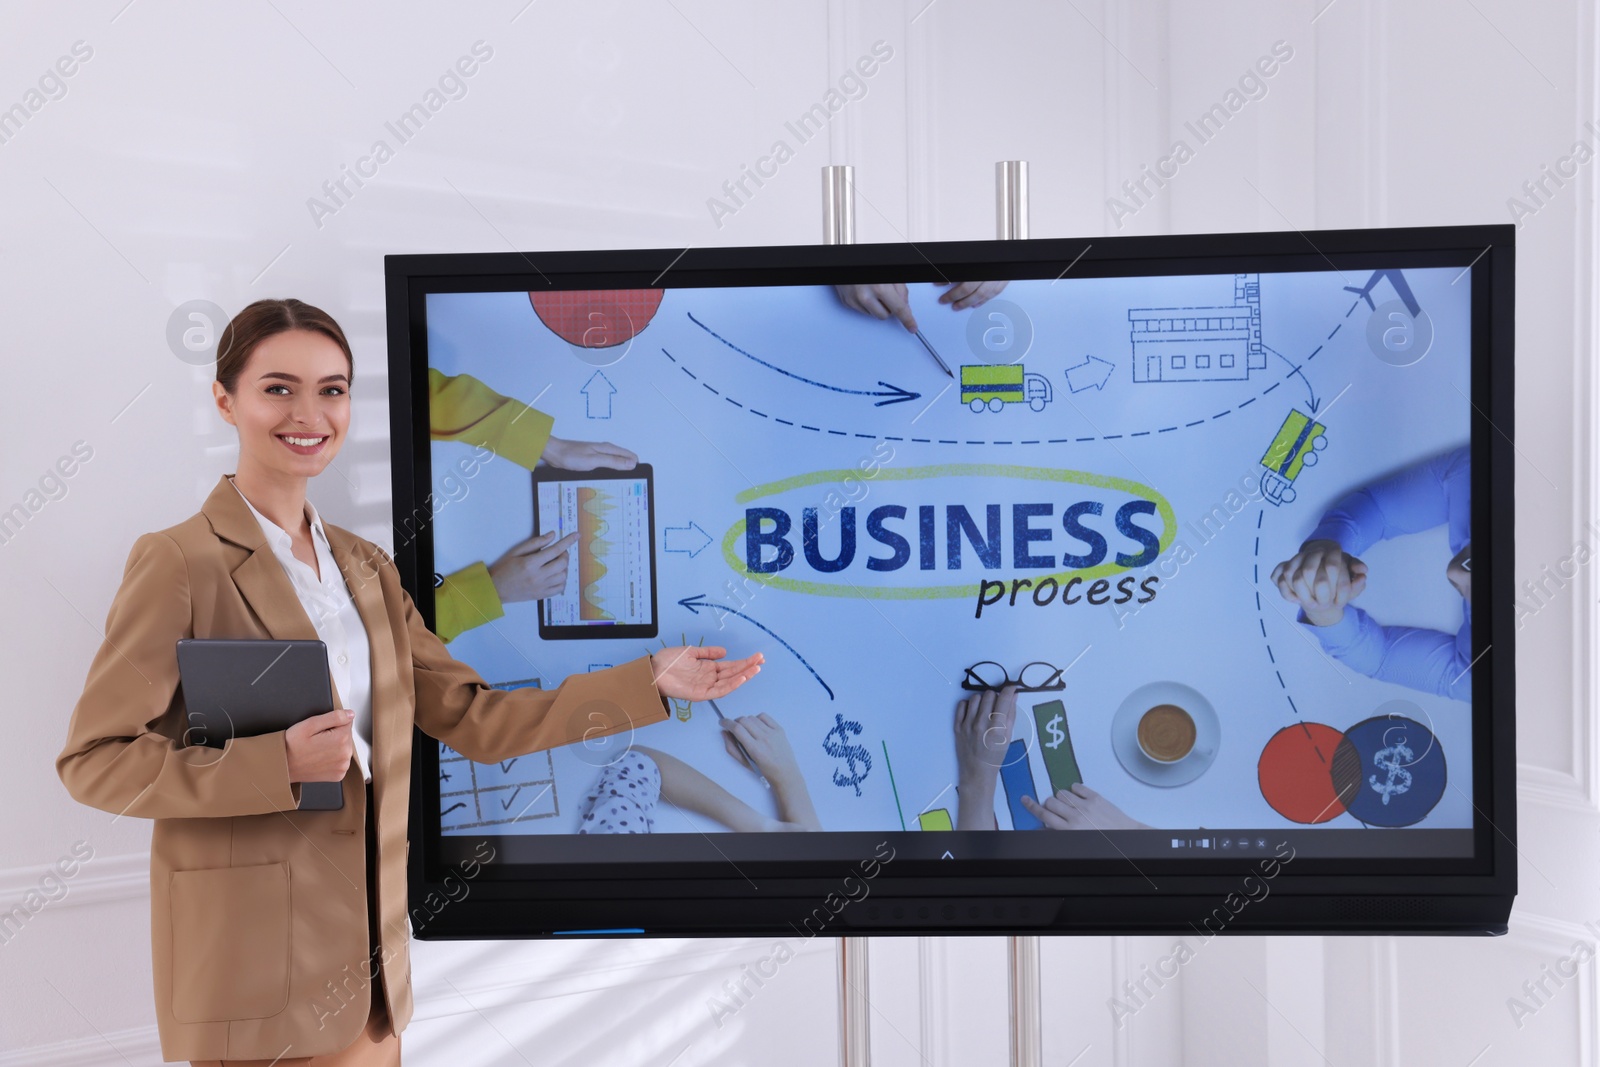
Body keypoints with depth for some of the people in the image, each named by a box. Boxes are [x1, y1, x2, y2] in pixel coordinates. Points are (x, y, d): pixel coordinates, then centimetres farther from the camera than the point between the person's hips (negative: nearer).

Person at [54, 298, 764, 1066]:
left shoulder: (365, 567, 8)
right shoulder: (178, 562, -10)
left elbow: (475, 720, 5)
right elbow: (93, 760, -11)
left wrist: (651, 680, 0)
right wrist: (281, 765, -23)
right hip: (250, 960, -5)